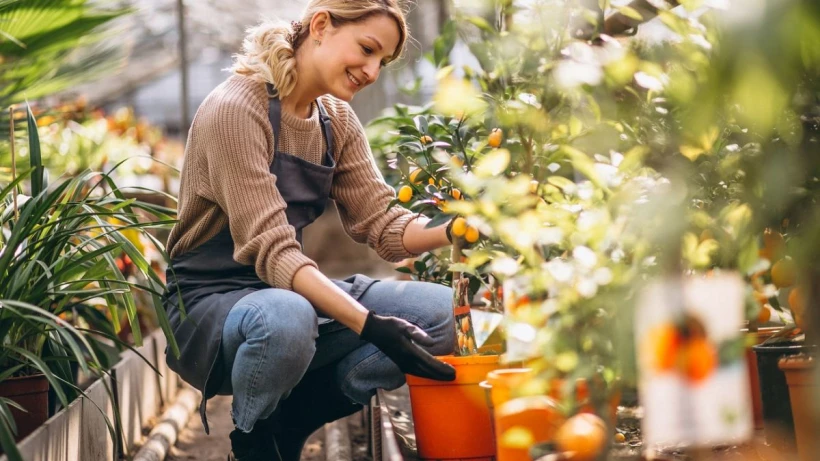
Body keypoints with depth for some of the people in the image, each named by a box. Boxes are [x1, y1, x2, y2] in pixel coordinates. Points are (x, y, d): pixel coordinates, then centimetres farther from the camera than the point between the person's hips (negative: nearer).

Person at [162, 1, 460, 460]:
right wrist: (371, 326, -35)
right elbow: (270, 250, -26)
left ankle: (290, 420, 0)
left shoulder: (337, 120, 5)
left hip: (291, 290, 7)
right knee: (286, 318, -41)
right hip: (209, 301, -7)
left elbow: (379, 224, -1)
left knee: (441, 310, -12)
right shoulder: (236, 109, -19)